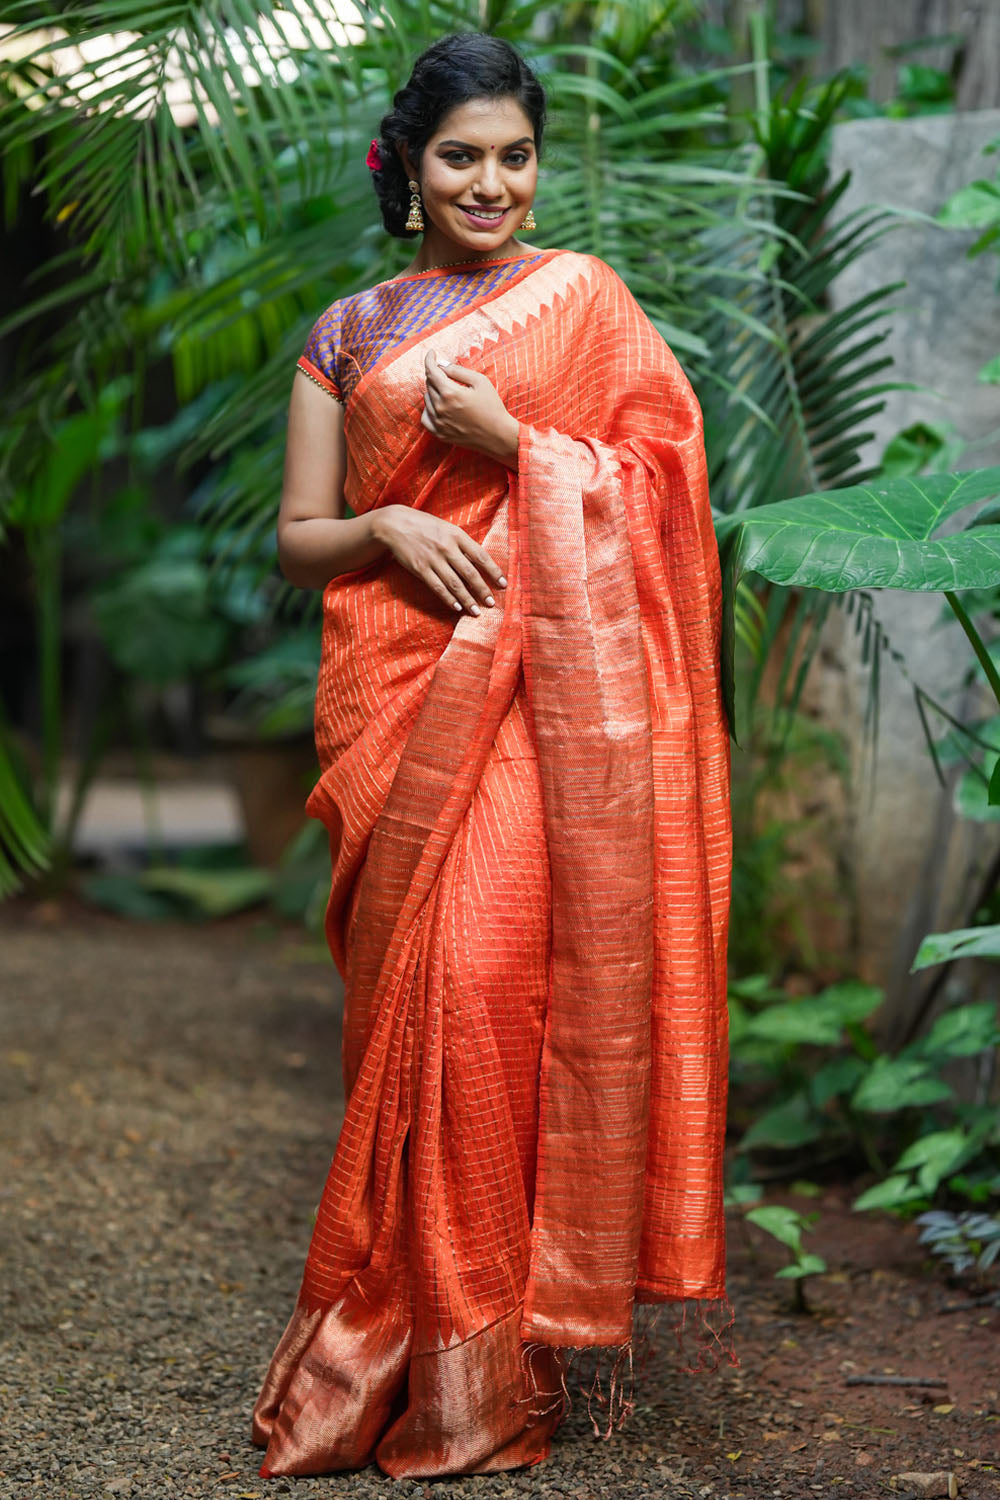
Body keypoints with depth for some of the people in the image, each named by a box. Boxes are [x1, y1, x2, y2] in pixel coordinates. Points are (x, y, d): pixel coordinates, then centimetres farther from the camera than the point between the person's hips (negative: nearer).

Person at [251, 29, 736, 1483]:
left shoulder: (584, 297, 7)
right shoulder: (347, 332, 14)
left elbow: (660, 487, 1)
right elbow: (297, 538, 11)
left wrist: (509, 443, -10)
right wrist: (390, 527, -9)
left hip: (539, 692, -3)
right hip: (393, 691, 3)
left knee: (490, 973, -12)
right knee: (410, 988, 1)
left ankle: (489, 1358, -1)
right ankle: (403, 1324, 14)